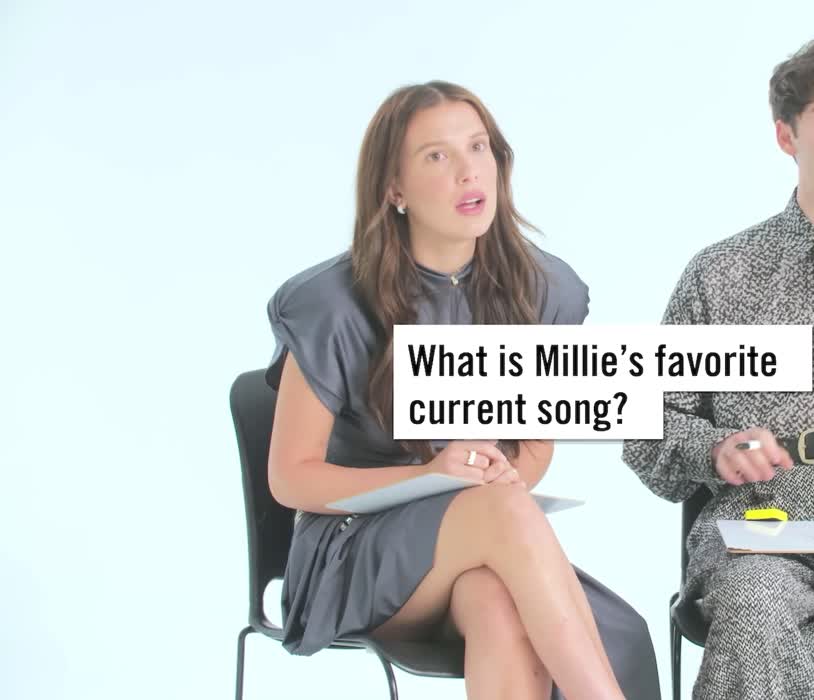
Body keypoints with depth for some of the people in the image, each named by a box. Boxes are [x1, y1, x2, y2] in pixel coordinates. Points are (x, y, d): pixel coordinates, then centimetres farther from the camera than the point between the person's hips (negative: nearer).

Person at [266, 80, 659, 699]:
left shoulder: (542, 290, 0)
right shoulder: (333, 305, -11)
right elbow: (292, 477, -5)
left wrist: (500, 477, -13)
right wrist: (428, 475, -20)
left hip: (488, 555, 3)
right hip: (358, 558, -3)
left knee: (505, 613, -37)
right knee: (508, 511, -36)